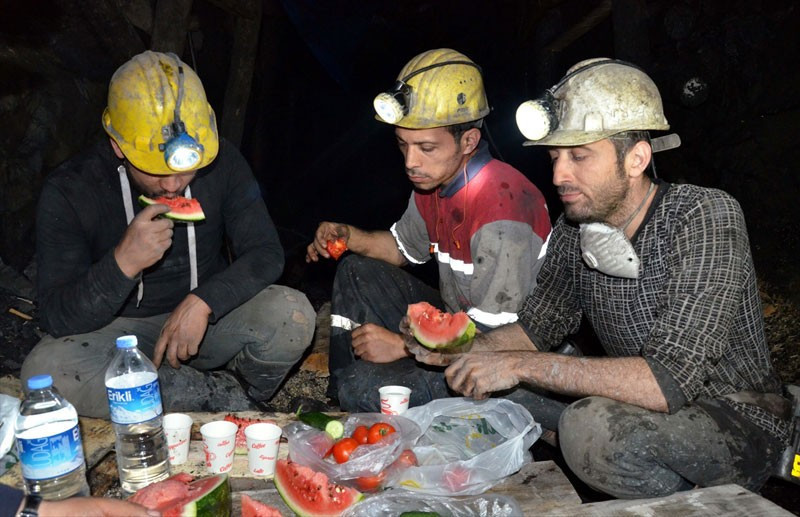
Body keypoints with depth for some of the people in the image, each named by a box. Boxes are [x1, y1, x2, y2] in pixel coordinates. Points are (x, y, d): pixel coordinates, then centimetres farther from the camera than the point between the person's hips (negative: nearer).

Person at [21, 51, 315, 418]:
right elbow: (56, 318, -17)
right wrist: (123, 264, -37)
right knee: (44, 368, -31)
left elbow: (266, 253, -12)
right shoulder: (69, 192, -15)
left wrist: (203, 302, -30)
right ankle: (223, 395, -16)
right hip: (122, 331, 0)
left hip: (209, 318, 1)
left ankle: (246, 394, 6)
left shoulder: (221, 163, -11)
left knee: (293, 314, -28)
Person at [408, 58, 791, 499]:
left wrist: (521, 364, -31)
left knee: (591, 425, -34)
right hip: (644, 407, 6)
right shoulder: (575, 226, -4)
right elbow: (536, 326, 4)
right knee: (477, 384, 2)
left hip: (740, 424, -6)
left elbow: (670, 382, -33)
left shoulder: (707, 216, -25)